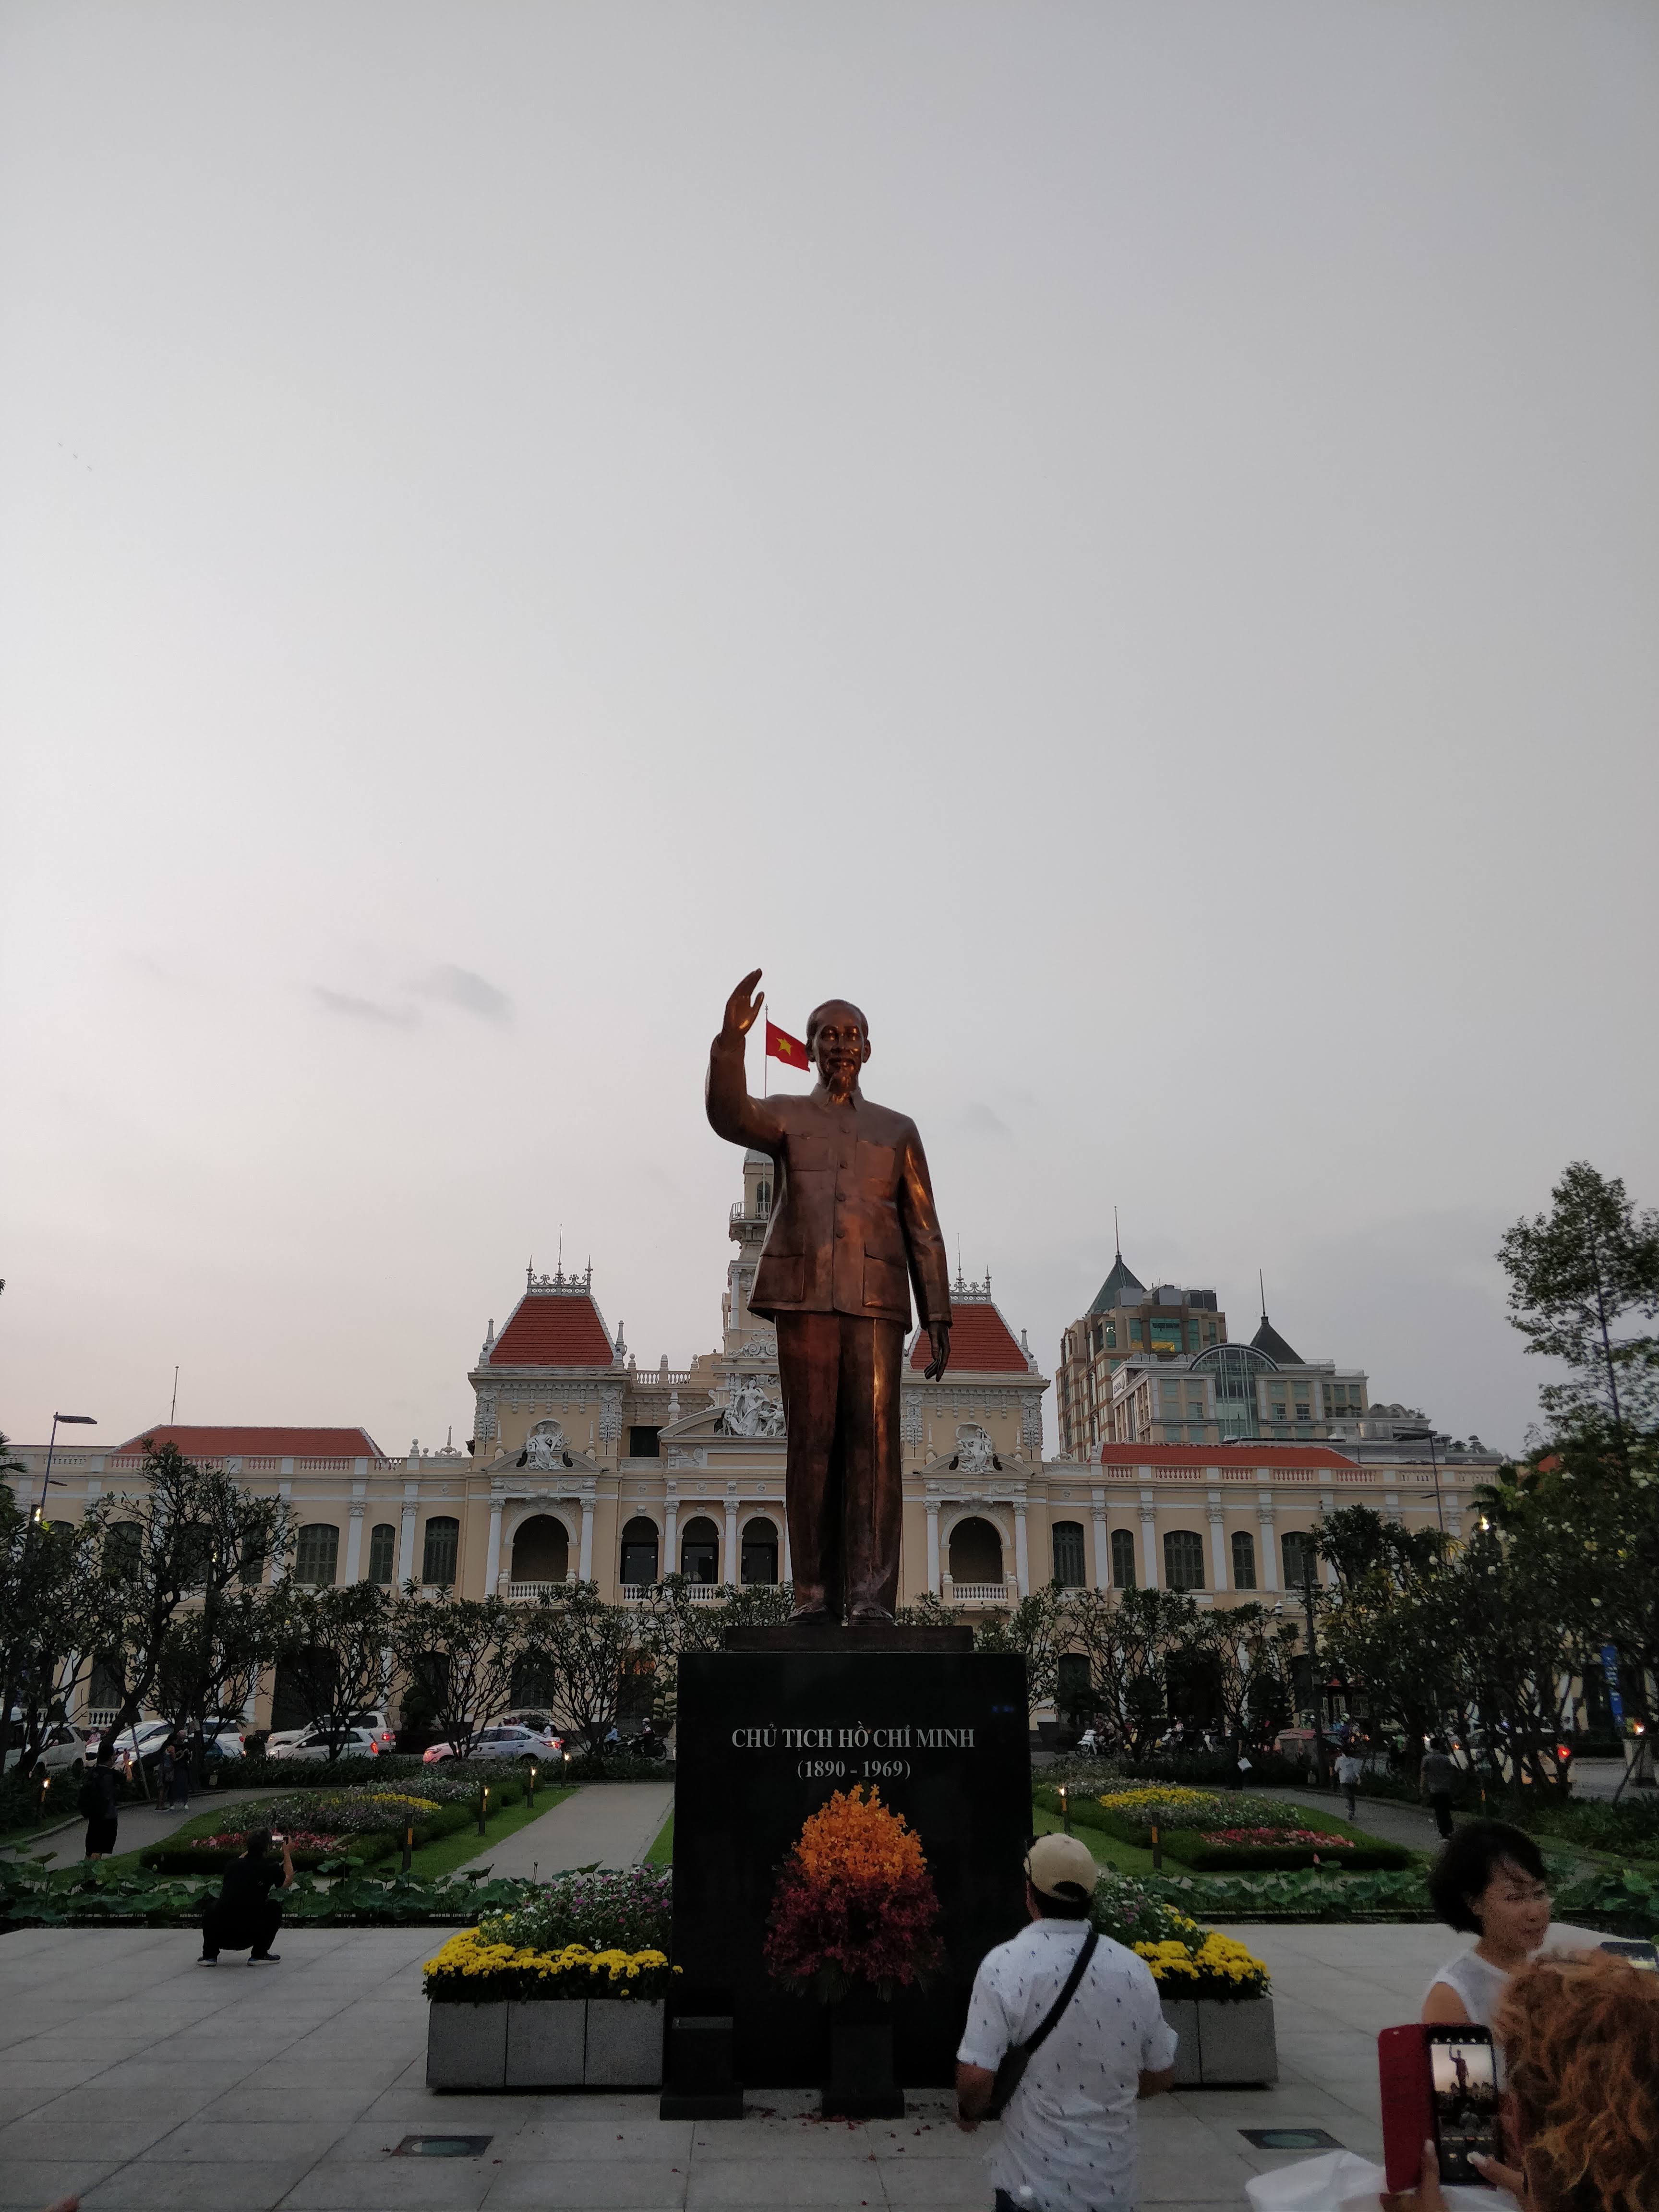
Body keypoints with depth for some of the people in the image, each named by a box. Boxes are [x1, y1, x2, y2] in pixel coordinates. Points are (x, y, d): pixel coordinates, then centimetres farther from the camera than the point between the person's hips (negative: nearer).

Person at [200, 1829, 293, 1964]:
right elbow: (288, 1882, 21)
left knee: (212, 1904, 33)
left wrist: (248, 1850, 42)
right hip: (246, 1938, -3)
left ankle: (209, 1955, 23)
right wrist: (287, 1853, 28)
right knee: (275, 1909, 24)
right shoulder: (270, 1868, -1)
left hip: (220, 1936, 3)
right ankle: (259, 1955, 15)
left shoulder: (232, 1865, 9)